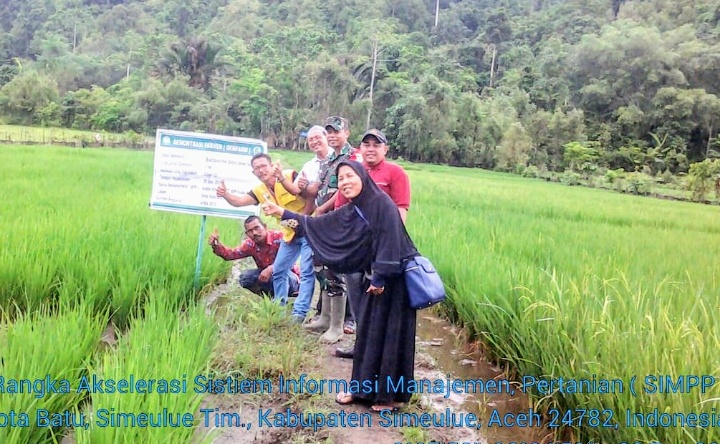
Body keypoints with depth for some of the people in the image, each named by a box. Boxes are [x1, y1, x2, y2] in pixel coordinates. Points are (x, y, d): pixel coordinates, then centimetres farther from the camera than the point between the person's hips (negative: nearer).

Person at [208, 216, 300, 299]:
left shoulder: (279, 237, -24)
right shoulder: (250, 244, -4)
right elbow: (231, 254, -6)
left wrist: (270, 269, -40)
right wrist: (217, 245, -25)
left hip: (290, 277, -6)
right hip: (269, 277, 6)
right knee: (244, 277, -13)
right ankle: (271, 296, -3)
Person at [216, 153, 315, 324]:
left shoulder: (290, 176, -16)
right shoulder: (260, 191, 2)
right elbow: (239, 201, -11)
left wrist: (302, 220, -29)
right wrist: (225, 194, -30)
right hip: (290, 235, 8)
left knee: (307, 272, -9)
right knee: (278, 271, 12)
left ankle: (299, 313, -7)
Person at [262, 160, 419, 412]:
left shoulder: (382, 203, -17)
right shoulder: (350, 211, 7)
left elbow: (389, 240, -21)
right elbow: (318, 225, 13)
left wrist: (380, 278, -21)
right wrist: (282, 213, 10)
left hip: (394, 279, -8)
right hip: (375, 279, 8)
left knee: (390, 336, 0)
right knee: (367, 334, 13)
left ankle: (392, 395, 13)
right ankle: (364, 388, 27)